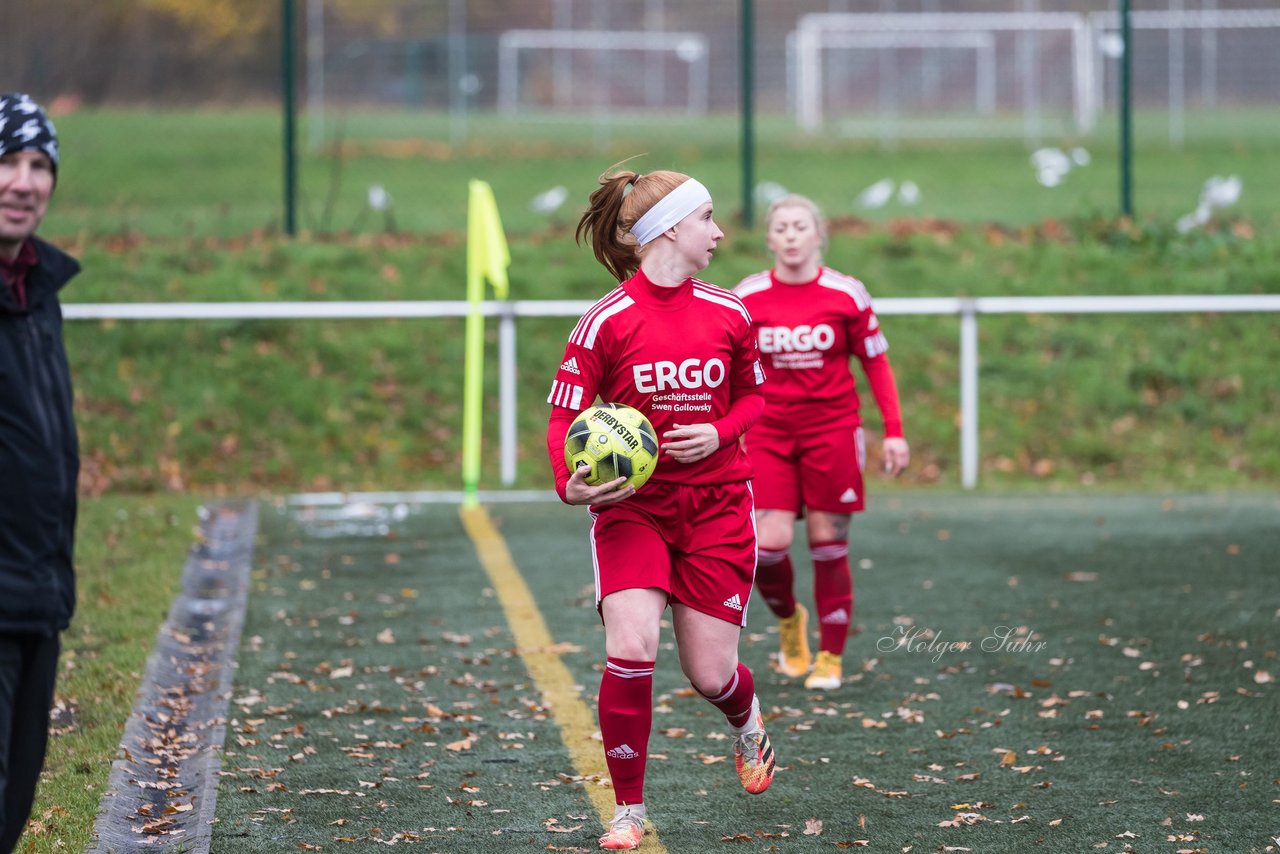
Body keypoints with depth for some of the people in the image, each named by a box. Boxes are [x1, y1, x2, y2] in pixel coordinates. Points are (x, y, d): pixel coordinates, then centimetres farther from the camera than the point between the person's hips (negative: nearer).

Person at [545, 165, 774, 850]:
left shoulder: (729, 315, 0)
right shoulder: (607, 321, -10)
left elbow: (752, 395, 14)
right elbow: (563, 416, -7)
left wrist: (719, 433, -7)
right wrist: (571, 484, -25)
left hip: (715, 504, 2)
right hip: (631, 504, -2)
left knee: (710, 673, 1)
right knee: (630, 649, -20)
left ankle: (747, 722, 41)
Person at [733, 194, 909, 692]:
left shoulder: (846, 295, -3)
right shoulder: (746, 298, 0)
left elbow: (875, 364, 5)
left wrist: (894, 432, 0)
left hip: (832, 432, -1)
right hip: (767, 431, 1)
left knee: (828, 543, 1)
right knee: (770, 543, -11)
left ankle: (830, 658, 14)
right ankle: (788, 618, 21)